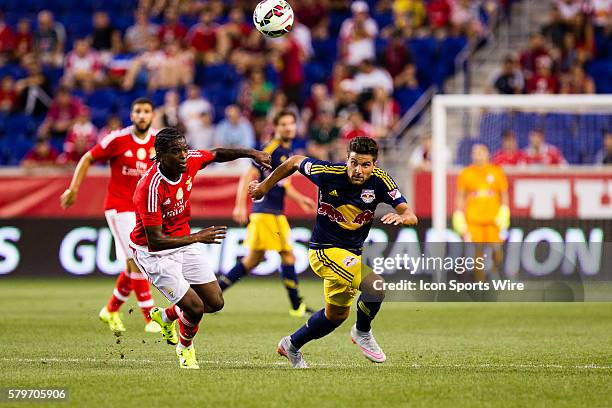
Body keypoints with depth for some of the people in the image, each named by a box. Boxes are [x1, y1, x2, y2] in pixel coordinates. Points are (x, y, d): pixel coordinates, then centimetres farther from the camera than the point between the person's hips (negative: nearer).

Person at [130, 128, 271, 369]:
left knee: (215, 303, 7)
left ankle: (166, 316, 34)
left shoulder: (190, 161, -13)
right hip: (152, 252, -7)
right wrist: (197, 238, -38)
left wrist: (251, 154, 3)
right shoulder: (150, 188, -32)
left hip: (183, 243, 7)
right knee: (195, 308, -13)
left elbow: (217, 154, 12)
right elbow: (155, 241, -33)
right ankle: (185, 347, 21)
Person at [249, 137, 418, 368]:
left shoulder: (380, 180, -15)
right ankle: (362, 332, 1)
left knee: (336, 315, 21)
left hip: (353, 252, 6)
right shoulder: (328, 173, -21)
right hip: (324, 250, -5)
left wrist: (402, 217, -44)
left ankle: (292, 346, 43)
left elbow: (411, 216, -20)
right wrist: (265, 186, 8)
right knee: (375, 286, -27)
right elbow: (295, 162, -2)